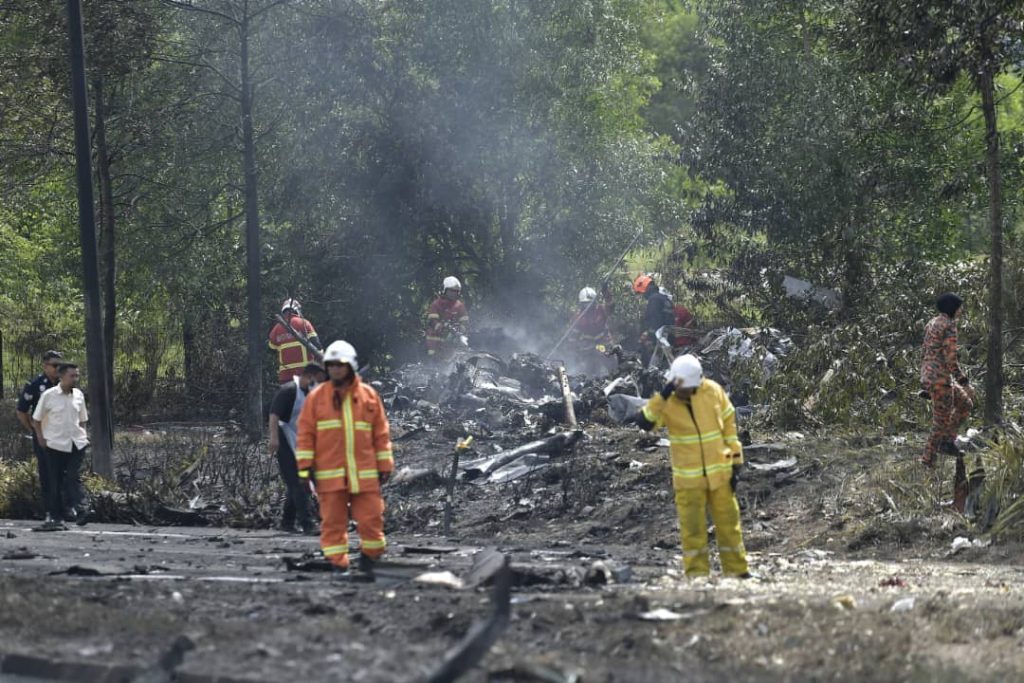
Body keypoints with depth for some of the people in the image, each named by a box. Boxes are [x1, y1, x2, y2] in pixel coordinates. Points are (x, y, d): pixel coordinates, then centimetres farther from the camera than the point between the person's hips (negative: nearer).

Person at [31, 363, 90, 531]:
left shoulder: (79, 395, 6)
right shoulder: (48, 396, -5)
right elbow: (36, 420, 4)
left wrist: (84, 435, 7)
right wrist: (41, 438, -3)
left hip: (77, 444, 2)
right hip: (56, 445, -2)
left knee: (74, 477, -12)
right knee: (56, 482, 3)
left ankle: (82, 509, -18)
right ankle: (56, 517, 9)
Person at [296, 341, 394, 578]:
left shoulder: (368, 395, 7)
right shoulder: (316, 397, 5)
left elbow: (381, 433, 10)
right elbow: (306, 433, 5)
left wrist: (385, 466, 8)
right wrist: (305, 465, -2)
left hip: (365, 473, 0)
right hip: (330, 474, 0)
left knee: (371, 518, 0)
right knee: (333, 522, 1)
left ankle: (368, 562, 18)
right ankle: (337, 565, 7)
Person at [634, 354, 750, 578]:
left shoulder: (713, 391, -7)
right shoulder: (666, 401, -11)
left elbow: (729, 425, 3)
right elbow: (644, 422, -27)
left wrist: (736, 463, 3)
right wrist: (664, 395, -35)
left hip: (719, 473, 2)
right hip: (688, 479, -1)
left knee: (728, 523, 10)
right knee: (692, 528, 1)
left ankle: (737, 571, 19)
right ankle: (697, 574, 10)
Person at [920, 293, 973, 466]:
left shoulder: (931, 324, 13)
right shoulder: (949, 325, -15)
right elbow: (950, 359, -21)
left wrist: (925, 381, 24)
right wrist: (964, 382, -17)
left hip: (928, 375, 9)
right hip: (941, 377, -9)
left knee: (965, 404, 21)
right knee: (942, 422, 1)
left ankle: (948, 441, 15)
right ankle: (928, 461, 5)